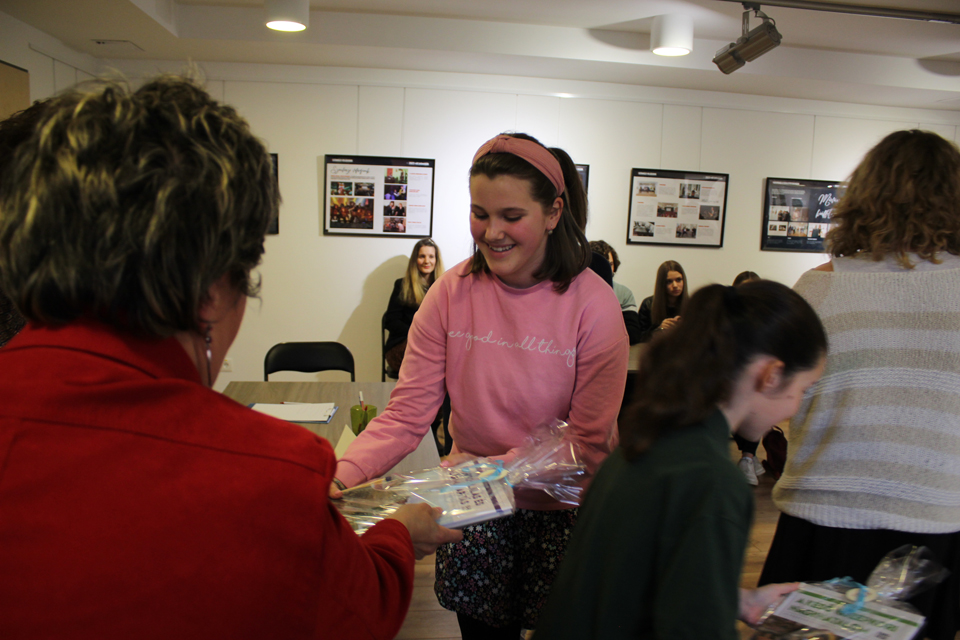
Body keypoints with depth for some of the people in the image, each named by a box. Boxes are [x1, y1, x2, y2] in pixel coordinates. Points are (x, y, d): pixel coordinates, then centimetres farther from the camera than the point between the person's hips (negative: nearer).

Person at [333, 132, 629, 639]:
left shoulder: (593, 305, -17)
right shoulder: (451, 293, -9)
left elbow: (588, 441, -14)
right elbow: (407, 413, -12)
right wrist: (343, 473, -28)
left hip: (561, 509, -1)